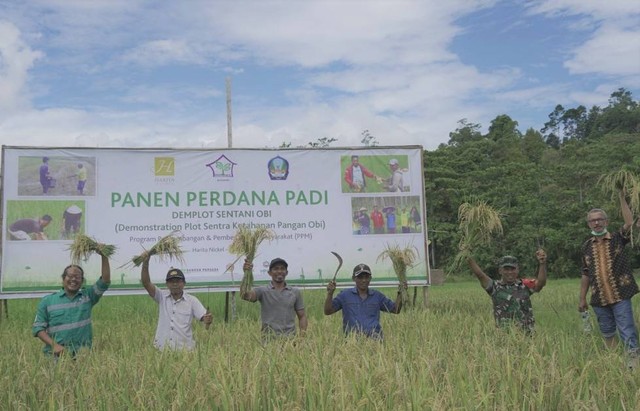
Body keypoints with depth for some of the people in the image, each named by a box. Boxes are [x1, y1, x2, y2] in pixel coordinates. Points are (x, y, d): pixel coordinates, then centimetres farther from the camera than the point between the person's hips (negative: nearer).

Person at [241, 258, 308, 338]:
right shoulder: (262, 291, 3)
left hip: (289, 338, 2)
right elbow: (245, 295, -15)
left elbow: (302, 316, 12)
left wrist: (302, 337, -2)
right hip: (268, 338, -2)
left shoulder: (296, 292, 10)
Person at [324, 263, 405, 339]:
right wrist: (330, 293, -8)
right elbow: (327, 311, 6)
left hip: (374, 336, 1)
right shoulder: (345, 295, 11)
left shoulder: (377, 295, 17)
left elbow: (396, 310, 20)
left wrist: (400, 294, 5)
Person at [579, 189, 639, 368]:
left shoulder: (618, 239, 0)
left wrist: (622, 199, -20)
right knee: (607, 333, 14)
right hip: (599, 299, 4)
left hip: (620, 296, -4)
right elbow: (586, 274, 12)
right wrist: (582, 299, 9)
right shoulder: (586, 246, 8)